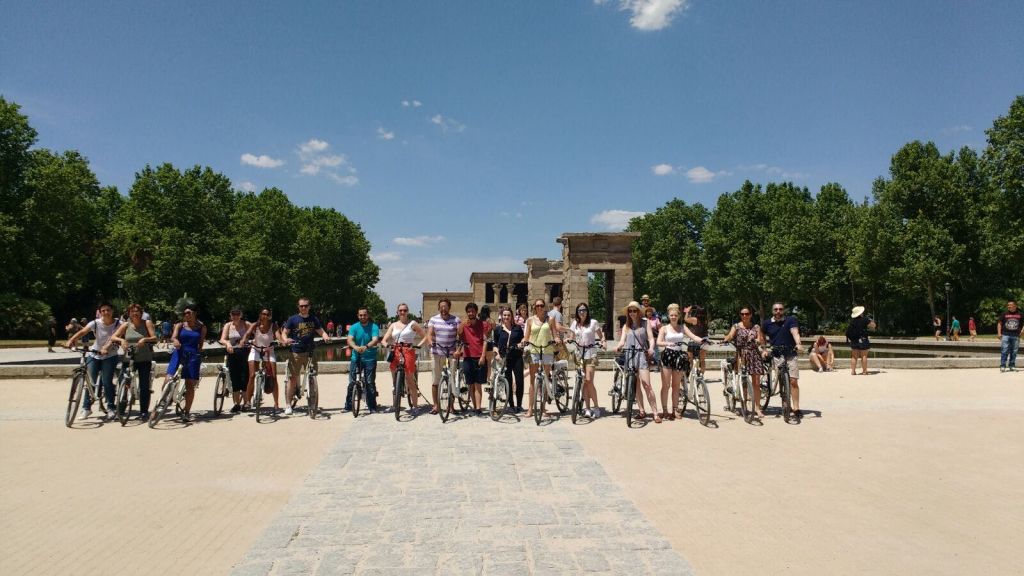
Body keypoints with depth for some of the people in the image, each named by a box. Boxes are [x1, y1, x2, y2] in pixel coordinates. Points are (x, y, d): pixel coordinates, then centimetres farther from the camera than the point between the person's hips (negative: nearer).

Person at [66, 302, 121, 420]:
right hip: (94, 355, 2)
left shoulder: (118, 324, -11)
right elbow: (82, 332, -21)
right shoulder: (95, 323, -8)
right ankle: (86, 408, 14)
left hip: (110, 356, -2)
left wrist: (106, 348, -41)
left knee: (107, 382, -6)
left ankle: (111, 408, 6)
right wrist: (71, 340, -40)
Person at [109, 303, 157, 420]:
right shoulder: (126, 325, 4)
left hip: (144, 359, -1)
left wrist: (145, 339, -27)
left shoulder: (147, 323, 0)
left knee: (144, 386, -2)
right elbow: (113, 337, -2)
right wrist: (121, 340, -22)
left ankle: (144, 412, 7)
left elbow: (154, 338, -7)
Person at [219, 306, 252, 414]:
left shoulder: (246, 324, 2)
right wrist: (227, 343, -29)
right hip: (232, 354, 2)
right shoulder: (228, 326, 5)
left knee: (245, 378, -3)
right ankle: (237, 404, 9)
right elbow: (222, 339, -7)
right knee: (234, 379, 3)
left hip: (244, 353, -2)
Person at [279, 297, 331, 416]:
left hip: (310, 353, 3)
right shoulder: (293, 319, 4)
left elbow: (321, 331, 9)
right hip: (296, 353, -3)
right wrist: (285, 340, -20)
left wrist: (326, 337, -14)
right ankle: (288, 405, 1)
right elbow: (284, 333, 2)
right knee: (293, 378, -5)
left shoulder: (314, 319, 12)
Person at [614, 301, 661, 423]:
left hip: (642, 355, -4)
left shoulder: (645, 323, 8)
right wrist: (618, 347, -15)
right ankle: (642, 411, 13)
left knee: (646, 384, -14)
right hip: (629, 356, 4)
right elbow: (622, 340, 8)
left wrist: (651, 348, -20)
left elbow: (651, 338, 1)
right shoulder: (626, 326, 17)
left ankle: (655, 413, -11)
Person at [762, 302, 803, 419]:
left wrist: (798, 344, -32)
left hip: (790, 354, -2)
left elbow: (795, 332, -15)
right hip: (776, 356, 2)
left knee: (793, 381, -8)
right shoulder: (767, 323, 6)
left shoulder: (791, 320, 0)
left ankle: (796, 408, -5)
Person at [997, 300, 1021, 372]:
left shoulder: (1020, 314, 5)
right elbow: (999, 323, 5)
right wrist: (999, 333, -2)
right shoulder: (1004, 314, 2)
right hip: (1005, 335, -2)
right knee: (1004, 351, -6)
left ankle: (1012, 366, 17)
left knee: (1014, 351, 7)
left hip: (1016, 336, 2)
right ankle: (1002, 366, -5)